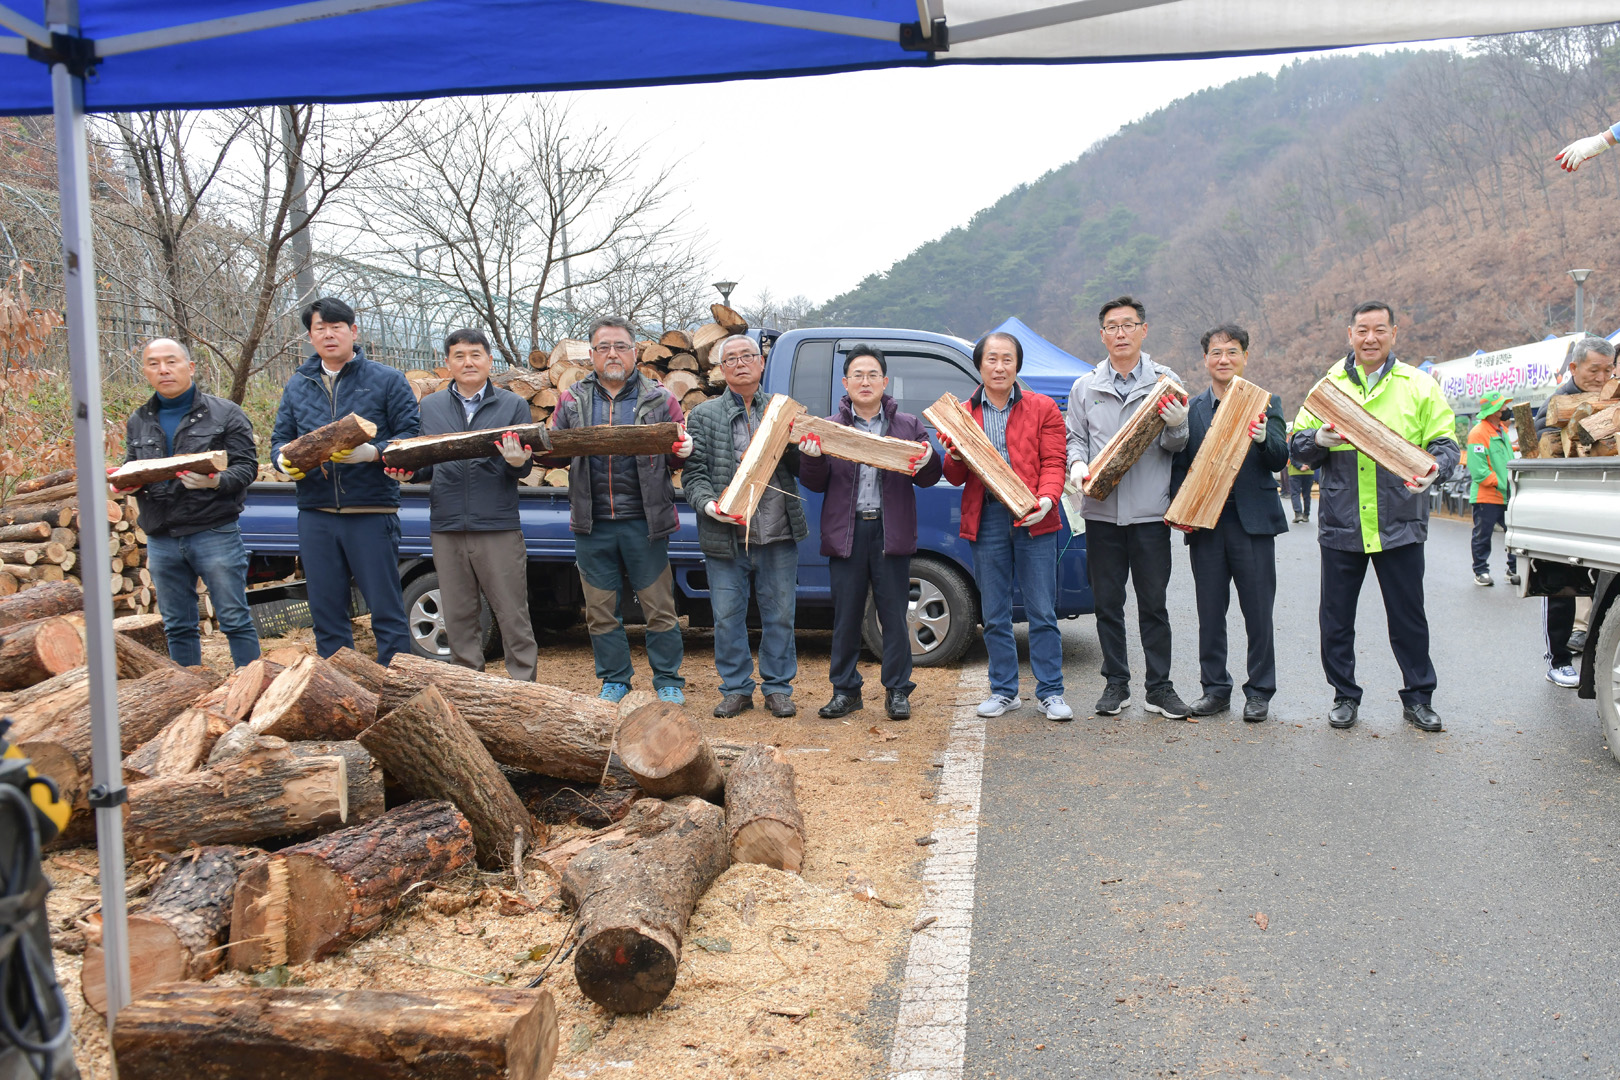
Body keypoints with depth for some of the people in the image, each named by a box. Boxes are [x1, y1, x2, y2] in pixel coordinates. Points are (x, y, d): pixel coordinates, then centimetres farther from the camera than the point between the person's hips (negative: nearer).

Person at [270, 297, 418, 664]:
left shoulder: (387, 379, 3)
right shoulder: (297, 386, 16)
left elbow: (411, 434, -4)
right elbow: (279, 439, 17)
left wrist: (372, 452, -20)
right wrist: (286, 461, -6)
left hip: (372, 513, -4)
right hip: (315, 515, 4)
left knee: (386, 612, -1)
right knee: (326, 615, 11)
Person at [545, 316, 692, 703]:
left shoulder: (659, 400, 4)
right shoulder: (572, 401, 10)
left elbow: (675, 457, 4)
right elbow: (555, 452, 13)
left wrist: (682, 451, -19)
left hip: (644, 522, -2)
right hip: (592, 525, 3)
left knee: (659, 606, 4)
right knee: (601, 609, 11)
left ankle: (668, 682, 18)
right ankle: (614, 680, 26)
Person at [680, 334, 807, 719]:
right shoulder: (703, 416, 7)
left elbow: (800, 468, 11)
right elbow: (693, 473, 2)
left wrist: (791, 443, -10)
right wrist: (708, 504, -17)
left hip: (778, 534, 1)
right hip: (726, 537, -1)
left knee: (779, 615, 7)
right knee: (728, 616, 5)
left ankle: (778, 687, 21)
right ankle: (736, 688, 19)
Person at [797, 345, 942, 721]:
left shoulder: (908, 426, 9)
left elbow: (928, 479, 5)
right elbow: (816, 484, 7)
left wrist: (928, 460, -17)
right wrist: (811, 459, -13)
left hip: (891, 531, 0)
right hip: (845, 532, 1)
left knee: (894, 614, 3)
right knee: (846, 615, 6)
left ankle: (897, 691, 13)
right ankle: (845, 690, 17)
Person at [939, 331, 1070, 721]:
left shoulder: (1043, 408, 6)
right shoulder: (962, 414, 11)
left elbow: (1053, 463, 0)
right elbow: (956, 479, 11)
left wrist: (1046, 499, -19)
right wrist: (954, 458, -11)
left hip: (1033, 519, -2)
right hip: (986, 520, 2)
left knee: (1042, 611, 0)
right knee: (994, 615, 9)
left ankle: (1050, 692, 10)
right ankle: (1004, 690, 20)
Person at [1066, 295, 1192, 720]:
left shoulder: (1165, 382, 5)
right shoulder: (1085, 387, 10)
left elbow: (1176, 447, 4)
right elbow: (1075, 439, 11)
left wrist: (1177, 426, -18)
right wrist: (1078, 466, -10)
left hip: (1150, 510, -2)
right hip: (1101, 510, 2)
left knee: (1153, 602, 3)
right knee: (1107, 602, 7)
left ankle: (1160, 687, 12)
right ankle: (1115, 684, 18)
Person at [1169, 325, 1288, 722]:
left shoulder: (1266, 404, 5)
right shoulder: (1192, 408, 10)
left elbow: (1280, 461, -4)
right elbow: (1179, 465, 11)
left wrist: (1263, 438, -25)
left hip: (1253, 524, -2)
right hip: (1205, 525, 2)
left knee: (1258, 613, 2)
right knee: (1210, 613, 8)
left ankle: (1259, 691, 14)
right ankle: (1215, 688, 19)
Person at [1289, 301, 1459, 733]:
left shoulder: (1419, 386, 4)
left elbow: (1446, 445, 2)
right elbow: (1297, 447, 7)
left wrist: (1433, 469, -19)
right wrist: (1319, 439, -15)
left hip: (1399, 524, -1)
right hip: (1341, 524, 1)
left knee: (1408, 616, 7)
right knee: (1336, 617, 7)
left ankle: (1418, 698, 20)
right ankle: (1344, 695, 21)